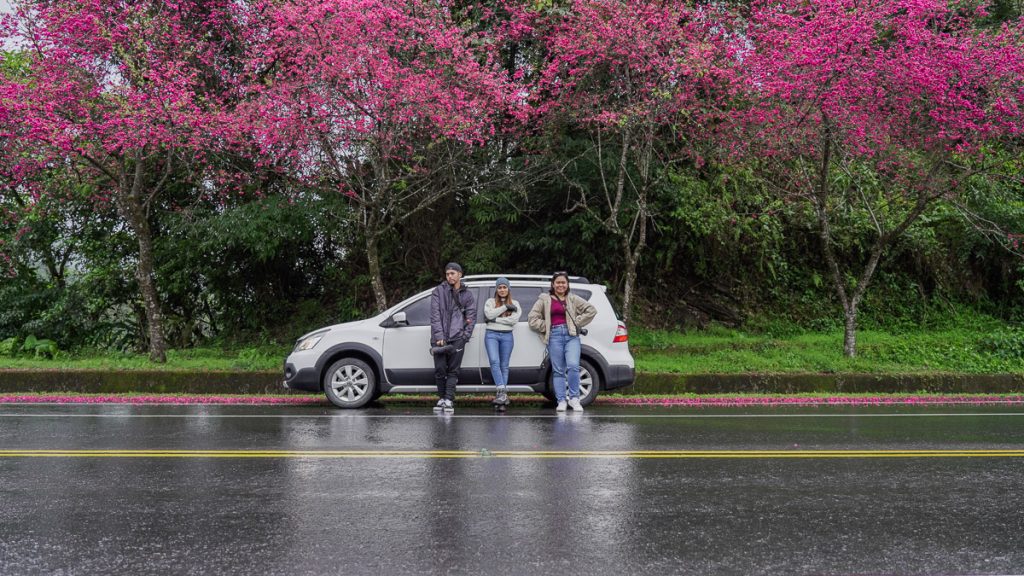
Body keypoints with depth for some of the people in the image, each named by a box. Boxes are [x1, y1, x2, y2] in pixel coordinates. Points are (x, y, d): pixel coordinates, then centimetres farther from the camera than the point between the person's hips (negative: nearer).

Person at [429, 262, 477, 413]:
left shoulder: (468, 294, 11)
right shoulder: (439, 291, 6)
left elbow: (471, 317, 8)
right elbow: (435, 315, -2)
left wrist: (465, 336, -5)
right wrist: (439, 336, -11)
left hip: (457, 338, 0)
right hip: (440, 338, 0)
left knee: (453, 370, -1)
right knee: (440, 370, 0)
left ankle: (449, 400, 0)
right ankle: (441, 398, 14)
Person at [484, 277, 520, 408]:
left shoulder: (515, 304, 10)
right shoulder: (490, 302, 10)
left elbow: (514, 320, -6)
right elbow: (489, 314, -9)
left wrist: (495, 319, -8)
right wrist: (505, 307, -8)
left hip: (507, 336, 1)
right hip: (491, 335, -1)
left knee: (504, 365, 3)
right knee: (495, 362, -17)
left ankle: (501, 393, 6)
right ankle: (502, 392, -23)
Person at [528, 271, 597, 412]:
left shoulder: (573, 299, 14)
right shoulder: (544, 299, 11)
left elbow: (591, 310, 11)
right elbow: (533, 319, 7)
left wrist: (578, 322, 4)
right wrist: (547, 327, 0)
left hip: (571, 335, 0)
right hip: (554, 336, 0)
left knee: (573, 366, -16)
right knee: (558, 370, 1)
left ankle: (574, 398, -3)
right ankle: (561, 401, 5)